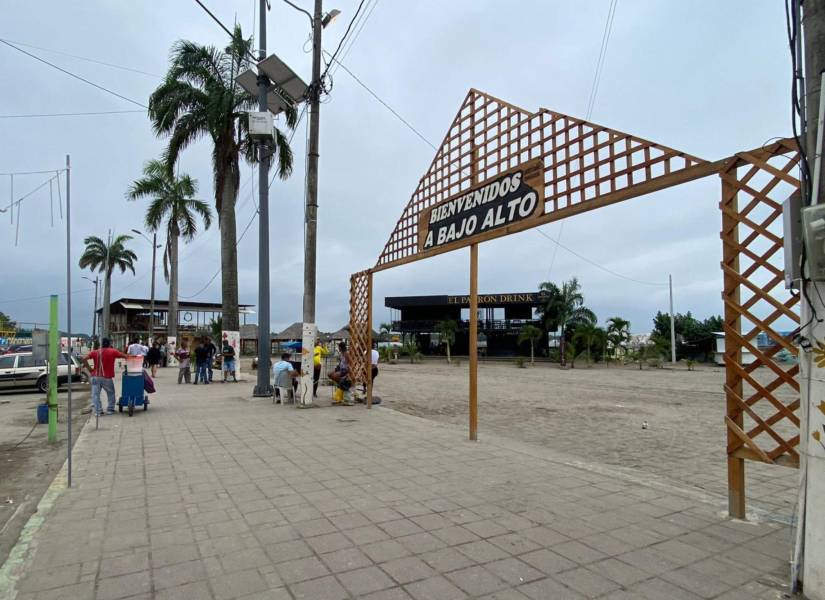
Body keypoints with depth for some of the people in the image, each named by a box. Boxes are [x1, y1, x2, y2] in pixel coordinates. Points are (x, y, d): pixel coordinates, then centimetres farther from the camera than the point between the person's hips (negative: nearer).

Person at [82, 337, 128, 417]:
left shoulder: (95, 352, 7)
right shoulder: (113, 352, 0)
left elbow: (84, 359, -5)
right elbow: (125, 356, -5)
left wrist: (89, 368, 1)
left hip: (95, 377, 1)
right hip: (107, 377, -1)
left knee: (95, 394, 5)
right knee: (111, 394, 18)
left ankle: (98, 411, 0)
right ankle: (110, 409, 19)